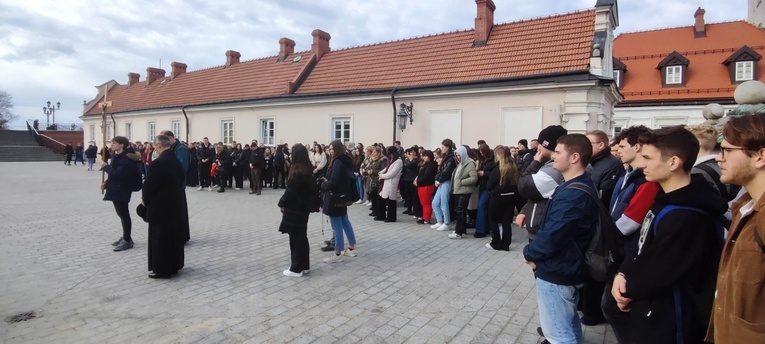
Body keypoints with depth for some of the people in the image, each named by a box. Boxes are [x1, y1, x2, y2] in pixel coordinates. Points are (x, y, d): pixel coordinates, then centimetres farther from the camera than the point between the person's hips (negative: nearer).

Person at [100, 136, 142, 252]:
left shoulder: (126, 159, -20)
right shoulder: (117, 156, 10)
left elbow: (117, 175, -26)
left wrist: (106, 166, -12)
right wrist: (106, 183, 6)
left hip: (122, 190, -10)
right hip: (116, 189, 10)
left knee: (124, 214, -3)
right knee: (121, 214, 17)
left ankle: (127, 240, 5)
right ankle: (125, 236, 28)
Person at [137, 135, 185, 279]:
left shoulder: (158, 163, -20)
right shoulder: (177, 161, 4)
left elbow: (149, 185, -15)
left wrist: (145, 200, 5)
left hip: (160, 206, -8)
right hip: (176, 204, 8)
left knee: (160, 238, 3)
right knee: (174, 235, 15)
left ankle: (162, 269, 12)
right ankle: (174, 266, 26)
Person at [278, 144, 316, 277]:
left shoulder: (297, 172, -20)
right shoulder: (309, 170, 5)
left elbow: (290, 191, -17)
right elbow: (312, 188, 11)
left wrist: (282, 203, -2)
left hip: (294, 208, -8)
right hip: (304, 207, 9)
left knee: (295, 238, 0)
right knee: (302, 236, 15)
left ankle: (296, 269, 9)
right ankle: (304, 266, 24)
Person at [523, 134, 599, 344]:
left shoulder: (572, 194, -27)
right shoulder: (580, 186, 8)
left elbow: (552, 236, -28)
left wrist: (530, 253, -10)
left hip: (556, 272, -10)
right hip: (568, 268, 10)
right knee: (568, 323, 26)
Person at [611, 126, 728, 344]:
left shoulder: (687, 217, -28)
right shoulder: (666, 201, 5)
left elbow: (655, 272, -24)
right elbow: (643, 249, 10)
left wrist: (628, 292, -6)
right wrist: (623, 274, -7)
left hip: (666, 325, -9)